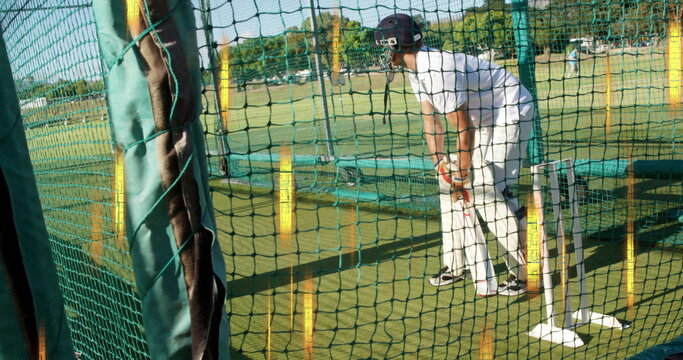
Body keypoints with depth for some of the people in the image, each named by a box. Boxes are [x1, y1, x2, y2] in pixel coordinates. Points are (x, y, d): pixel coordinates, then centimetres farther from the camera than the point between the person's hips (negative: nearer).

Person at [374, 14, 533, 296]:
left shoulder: (438, 71, -30)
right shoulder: (416, 70, 0)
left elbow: (464, 131, -27)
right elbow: (430, 120, 2)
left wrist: (461, 176, -19)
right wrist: (439, 162, -8)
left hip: (512, 112, -10)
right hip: (484, 119, 10)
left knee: (484, 192, -15)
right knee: (452, 185, 8)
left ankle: (523, 272, -5)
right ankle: (454, 265, 19)